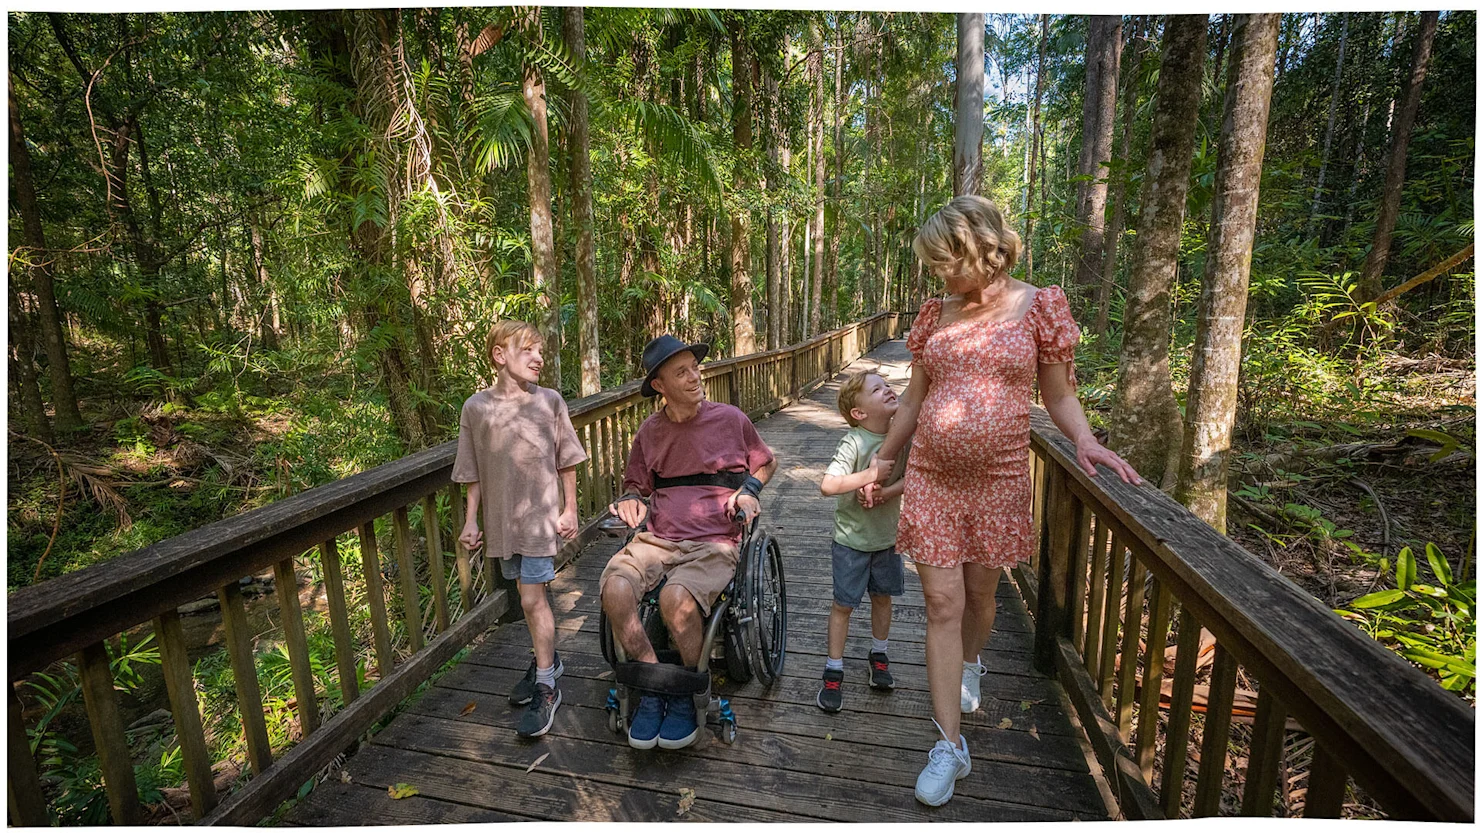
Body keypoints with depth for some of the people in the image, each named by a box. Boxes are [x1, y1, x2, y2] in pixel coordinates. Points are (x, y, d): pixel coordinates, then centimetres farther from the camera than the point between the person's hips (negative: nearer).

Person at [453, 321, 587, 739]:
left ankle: (546, 686, 11)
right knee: (527, 595, 16)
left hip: (540, 515, -3)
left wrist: (569, 509, 0)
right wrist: (471, 520, 4)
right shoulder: (476, 407, -2)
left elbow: (566, 463, 1)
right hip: (501, 518, 3)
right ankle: (547, 658, 39)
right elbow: (474, 474, 5)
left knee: (532, 598, -3)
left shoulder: (549, 401, -5)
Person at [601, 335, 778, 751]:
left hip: (714, 541, -3)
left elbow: (766, 462, 22)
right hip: (656, 539, 3)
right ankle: (654, 688, -6)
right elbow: (636, 483, 27)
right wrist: (631, 499, 3)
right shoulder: (650, 431, 13)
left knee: (676, 599, -33)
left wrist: (748, 490, 2)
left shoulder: (730, 419, 7)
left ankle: (687, 695, -2)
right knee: (614, 589, -28)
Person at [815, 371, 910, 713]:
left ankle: (878, 655, 42)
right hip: (852, 538, -5)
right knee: (843, 604, 5)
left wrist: (885, 492, -22)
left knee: (883, 596, 19)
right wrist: (869, 476, -30)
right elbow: (828, 485, -32)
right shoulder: (854, 443, -23)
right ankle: (833, 674, 20)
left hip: (887, 534, 5)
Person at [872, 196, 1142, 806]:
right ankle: (949, 745, 10)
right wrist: (882, 461, 16)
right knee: (942, 604, 0)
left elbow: (1059, 395, 3)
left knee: (980, 592, 16)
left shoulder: (1039, 306, -3)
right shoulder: (936, 313, 4)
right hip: (931, 478, 2)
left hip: (998, 480, -1)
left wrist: (1083, 439, -17)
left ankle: (971, 662, 50)